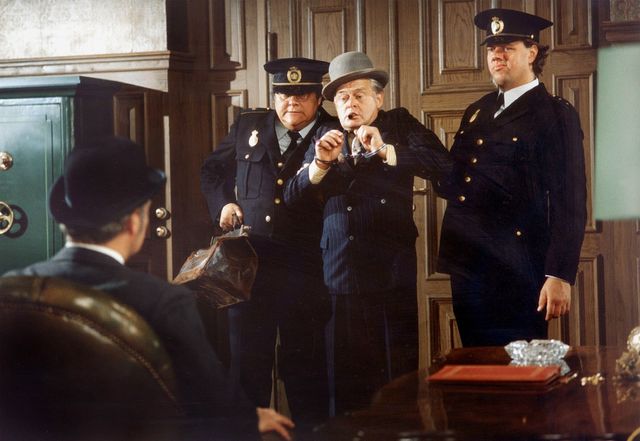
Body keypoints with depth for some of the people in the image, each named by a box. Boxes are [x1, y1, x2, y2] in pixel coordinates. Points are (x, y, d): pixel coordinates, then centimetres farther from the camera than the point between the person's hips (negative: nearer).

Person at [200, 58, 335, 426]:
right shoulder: (248, 126, 11)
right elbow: (214, 170, 25)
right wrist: (223, 203, 9)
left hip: (304, 267, -3)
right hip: (249, 261, 3)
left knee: (305, 363, 4)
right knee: (247, 358, 9)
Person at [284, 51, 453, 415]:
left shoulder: (401, 125, 6)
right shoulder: (326, 136, 13)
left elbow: (443, 165, -11)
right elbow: (293, 196, 5)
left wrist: (385, 150, -22)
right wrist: (321, 162, -13)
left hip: (393, 273, -2)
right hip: (341, 273, 2)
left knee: (400, 376, 0)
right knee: (347, 378, 4)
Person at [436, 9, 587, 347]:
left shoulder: (555, 114, -5)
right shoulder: (477, 112, 16)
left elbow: (570, 202, -11)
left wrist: (560, 275, -17)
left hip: (514, 271, -6)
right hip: (466, 267, 7)